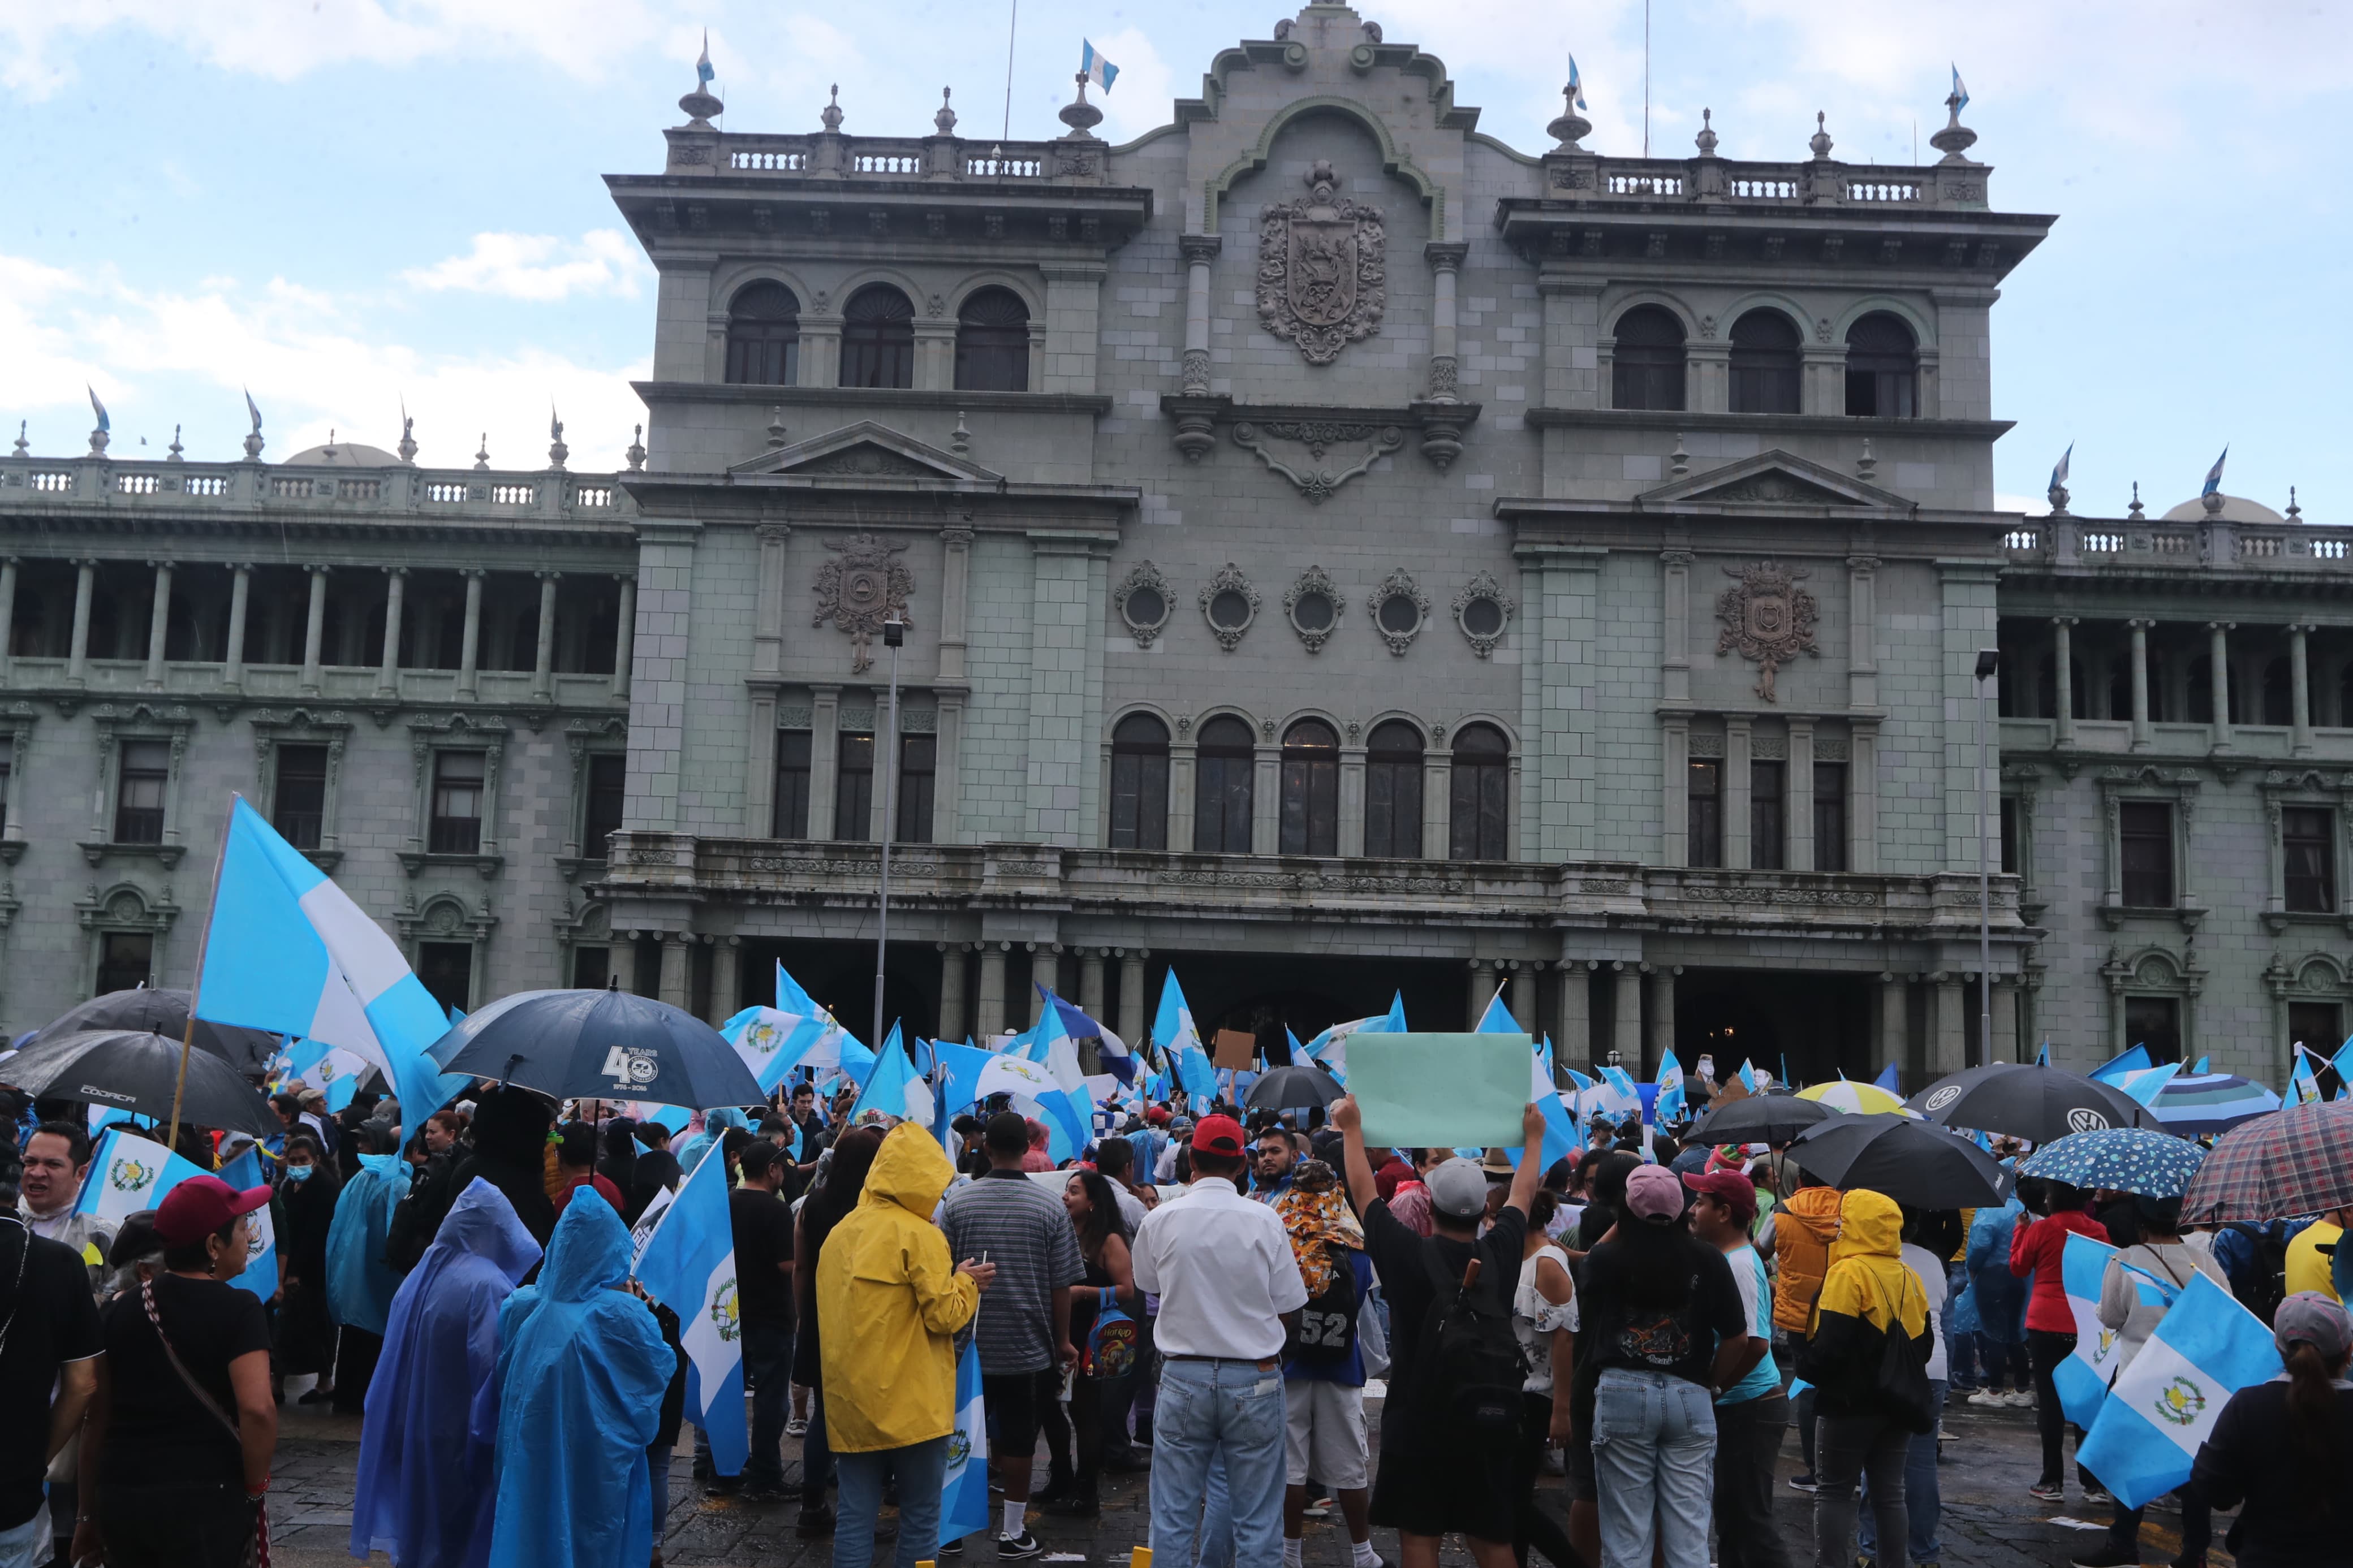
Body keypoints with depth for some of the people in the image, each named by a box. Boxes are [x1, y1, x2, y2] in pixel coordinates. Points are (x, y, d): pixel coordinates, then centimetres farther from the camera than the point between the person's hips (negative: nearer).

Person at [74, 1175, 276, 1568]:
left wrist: (90, 1514, 17)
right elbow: (257, 1409, -22)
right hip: (206, 1498, -6)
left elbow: (96, 1418, 9)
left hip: (118, 1496, 6)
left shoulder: (118, 1311, 7)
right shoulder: (239, 1309, -10)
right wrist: (255, 1489, -6)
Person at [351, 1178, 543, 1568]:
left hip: (418, 1434, 7)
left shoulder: (421, 1276, 5)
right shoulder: (489, 1286, -19)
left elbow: (396, 1364, 12)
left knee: (424, 1528, 19)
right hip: (465, 1442, -7)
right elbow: (496, 1366, -22)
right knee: (464, 1534, 3)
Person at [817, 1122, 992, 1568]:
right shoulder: (918, 1234, -12)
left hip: (851, 1398, 6)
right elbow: (944, 1316, -13)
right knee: (920, 1516, 5)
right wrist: (965, 1282, 5)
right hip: (911, 1402, -6)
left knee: (856, 1514, 8)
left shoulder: (840, 1232, 8)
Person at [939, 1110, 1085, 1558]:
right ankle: (1013, 1531, 15)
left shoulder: (959, 1201, -6)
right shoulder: (1049, 1207, -9)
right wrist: (1063, 1340, 7)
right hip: (1028, 1344, -1)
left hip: (969, 1344, 1)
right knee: (1017, 1438, 7)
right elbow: (1061, 1285, -5)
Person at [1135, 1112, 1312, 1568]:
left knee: (1173, 1517, 11)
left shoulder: (1160, 1220, -6)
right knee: (1257, 1518, 8)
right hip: (1255, 1379, -1)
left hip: (1183, 1377, 1)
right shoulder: (1264, 1220, -9)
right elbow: (1287, 1304, -5)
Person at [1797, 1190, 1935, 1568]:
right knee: (1890, 1493, 12)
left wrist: (1806, 1366, -4)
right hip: (1899, 1405, 6)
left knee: (1834, 1491, 3)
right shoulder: (1910, 1278, 7)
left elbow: (1829, 1345, -21)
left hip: (1851, 1405, -6)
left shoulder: (1848, 1274, -16)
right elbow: (1923, 1343, 14)